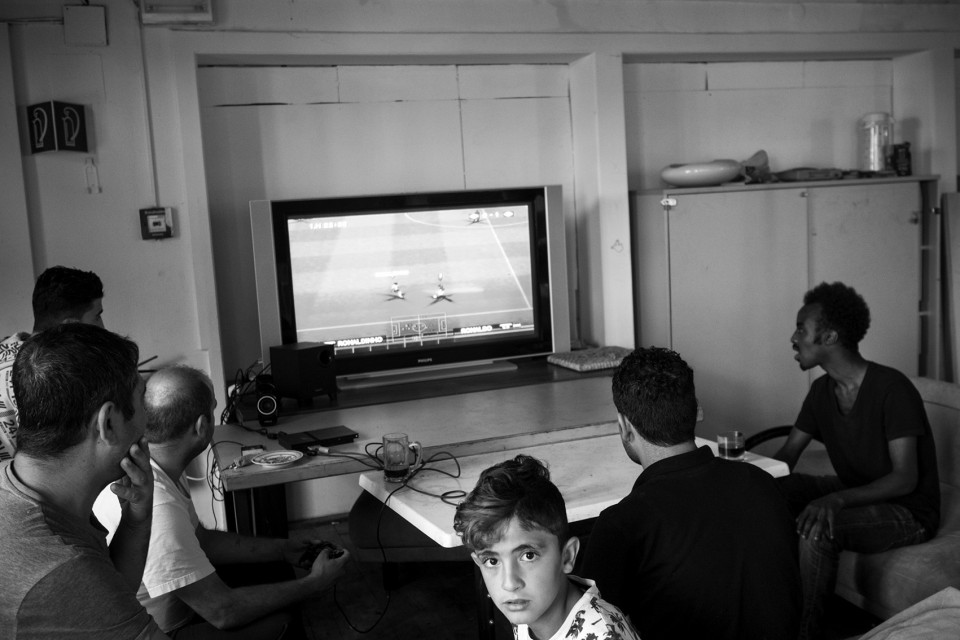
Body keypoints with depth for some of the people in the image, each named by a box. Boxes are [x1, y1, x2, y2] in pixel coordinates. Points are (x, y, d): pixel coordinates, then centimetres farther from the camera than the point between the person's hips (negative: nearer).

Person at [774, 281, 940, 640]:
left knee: (817, 528, -33)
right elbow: (786, 455, 3)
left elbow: (905, 479, -26)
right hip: (853, 495, 8)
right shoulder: (822, 391, 1)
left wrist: (838, 499, -41)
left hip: (909, 511, -7)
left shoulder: (892, 389, -23)